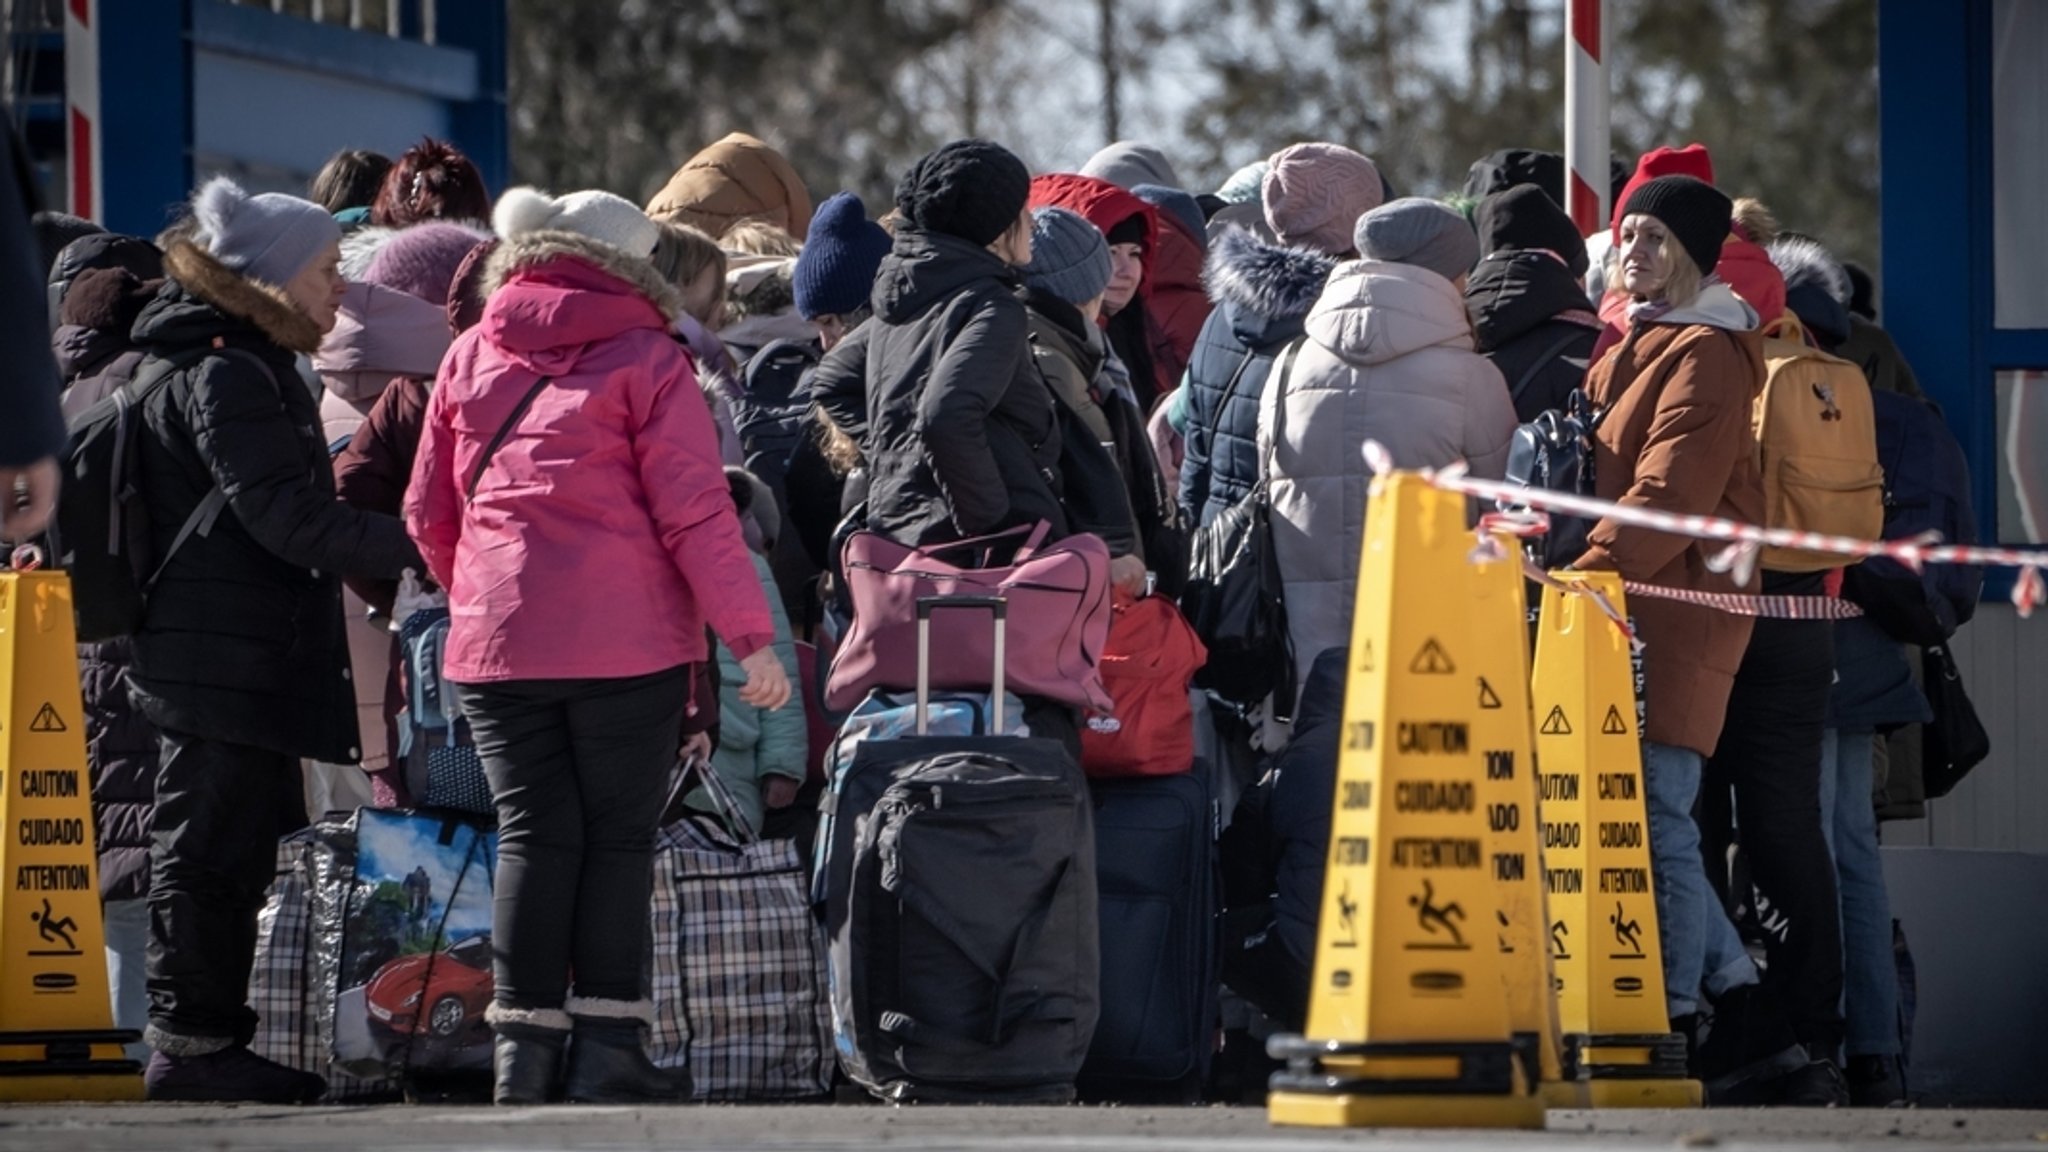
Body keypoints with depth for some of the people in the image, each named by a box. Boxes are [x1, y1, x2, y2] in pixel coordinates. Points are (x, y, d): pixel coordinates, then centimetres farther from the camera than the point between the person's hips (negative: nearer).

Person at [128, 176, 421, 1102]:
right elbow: (286, 515, -21)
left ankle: (206, 1038, 17)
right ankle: (192, 1042, -5)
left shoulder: (246, 367, 20)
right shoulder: (227, 375, -14)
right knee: (214, 853, -7)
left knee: (232, 852, 13)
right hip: (227, 665, -11)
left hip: (243, 664, 11)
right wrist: (412, 547, -17)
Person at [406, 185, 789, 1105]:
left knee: (532, 834, 6)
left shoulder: (473, 356, 11)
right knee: (619, 837, 4)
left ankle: (525, 1044, 1)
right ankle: (606, 1047, 1)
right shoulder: (647, 359, -2)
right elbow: (695, 511, -8)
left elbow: (427, 511, 15)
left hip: (497, 642, 3)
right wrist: (749, 634, -6)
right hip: (627, 643, -3)